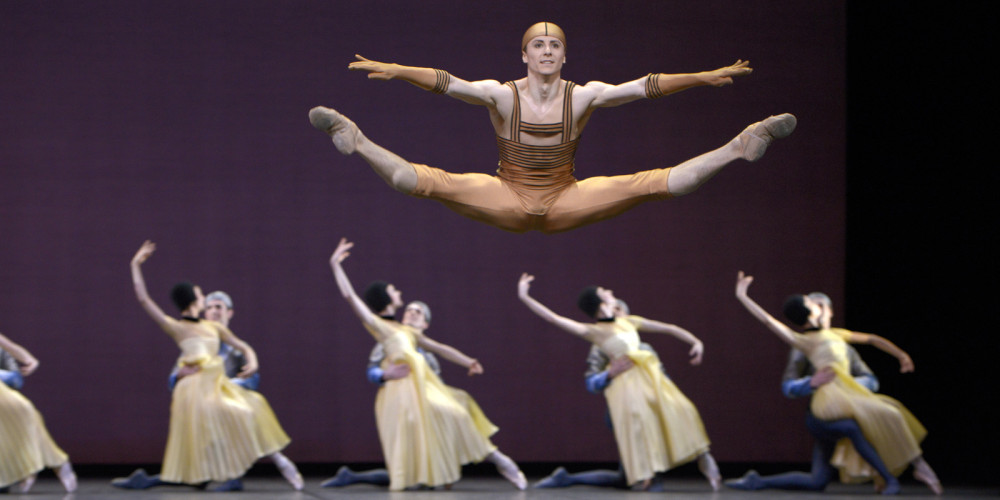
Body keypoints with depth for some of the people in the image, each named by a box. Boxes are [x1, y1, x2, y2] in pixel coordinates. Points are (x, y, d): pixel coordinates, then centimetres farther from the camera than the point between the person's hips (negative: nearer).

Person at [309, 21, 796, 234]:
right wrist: (395, 71, -34)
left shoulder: (583, 96, -5)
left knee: (651, 184, -15)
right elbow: (447, 83, -19)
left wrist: (703, 78, -17)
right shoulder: (501, 94, -8)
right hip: (507, 201, -1)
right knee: (435, 184, -25)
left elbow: (643, 87, -10)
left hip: (566, 203, 1)